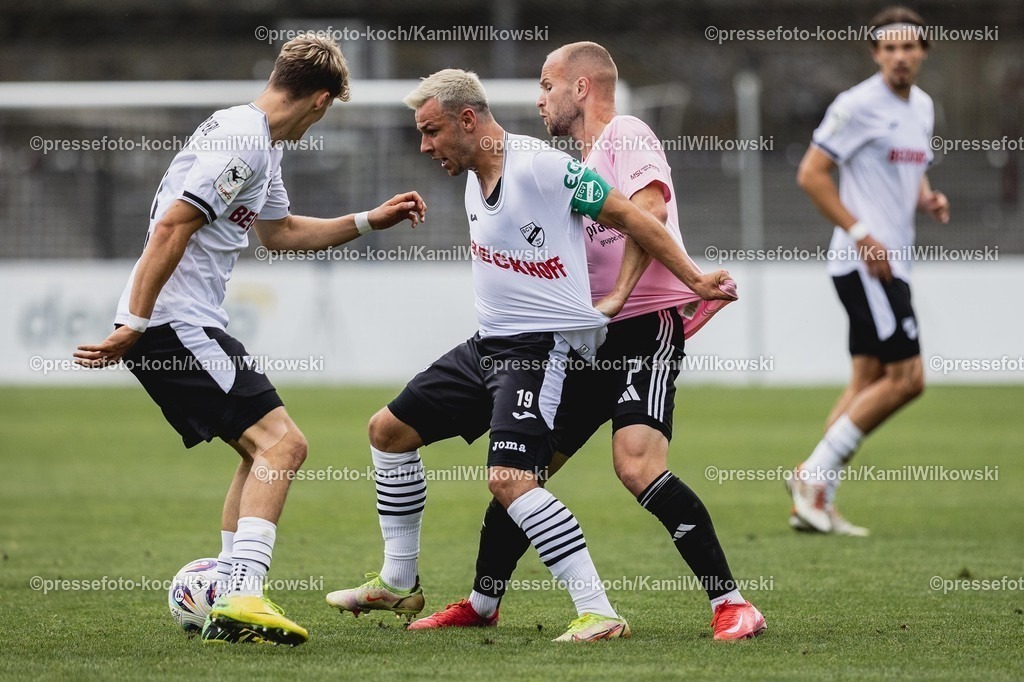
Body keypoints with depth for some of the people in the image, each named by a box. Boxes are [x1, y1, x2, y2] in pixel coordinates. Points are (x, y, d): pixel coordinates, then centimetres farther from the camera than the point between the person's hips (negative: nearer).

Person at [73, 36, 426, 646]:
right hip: (175, 324, -11)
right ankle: (242, 597, -26)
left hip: (187, 326, 11)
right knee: (282, 442, -17)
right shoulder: (241, 142, -15)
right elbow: (170, 229, -21)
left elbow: (280, 232, 35)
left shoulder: (262, 145, 18)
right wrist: (135, 326, -21)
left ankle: (229, 606, 17)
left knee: (263, 450, 17)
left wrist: (370, 221, 33)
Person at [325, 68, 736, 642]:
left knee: (510, 479, -24)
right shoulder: (475, 178, 10)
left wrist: (694, 279, -13)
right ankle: (399, 583, 26)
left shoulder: (542, 166, -18)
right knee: (389, 429, 14)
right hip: (490, 345, 10)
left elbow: (631, 217, -14)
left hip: (544, 348, -10)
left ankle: (599, 613, -23)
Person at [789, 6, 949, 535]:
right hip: (863, 261, -9)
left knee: (867, 380, 8)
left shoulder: (922, 106, 15)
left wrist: (927, 200, 5)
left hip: (890, 263, 9)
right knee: (907, 377, -13)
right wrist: (861, 234, -18)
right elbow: (811, 174, -13)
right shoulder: (859, 105, -12)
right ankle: (815, 474, -6)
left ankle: (816, 503, 9)